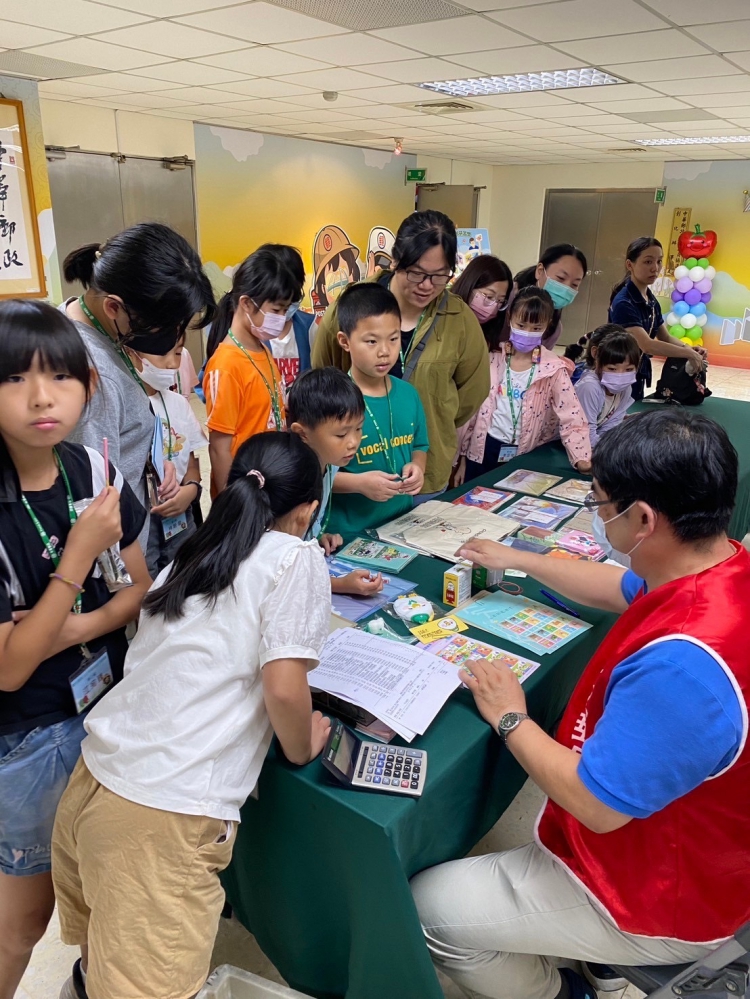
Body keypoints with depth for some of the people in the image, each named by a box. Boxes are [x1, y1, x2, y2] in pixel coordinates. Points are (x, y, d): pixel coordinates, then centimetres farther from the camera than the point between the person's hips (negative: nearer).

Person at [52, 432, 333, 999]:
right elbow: (283, 689, -15)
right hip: (167, 809, -7)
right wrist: (302, 750, 6)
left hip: (96, 776, 8)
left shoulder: (195, 555, 14)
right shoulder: (296, 555, -7)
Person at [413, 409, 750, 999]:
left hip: (660, 905, -9)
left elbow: (597, 804, -32)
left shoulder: (683, 663, -42)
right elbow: (622, 589, 9)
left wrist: (509, 718, -16)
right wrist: (517, 560, 16)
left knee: (430, 907, -3)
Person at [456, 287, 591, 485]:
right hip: (484, 451, 1)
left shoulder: (553, 369, -7)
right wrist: (462, 458, 5)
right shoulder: (493, 358, -2)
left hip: (523, 456, -1)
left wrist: (582, 459, -27)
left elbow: (572, 418, -11)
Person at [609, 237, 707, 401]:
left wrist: (690, 349, -8)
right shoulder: (623, 303, -21)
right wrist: (689, 353, -20)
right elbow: (646, 345, -29)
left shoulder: (651, 300, 6)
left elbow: (665, 337, 12)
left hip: (637, 377, 8)